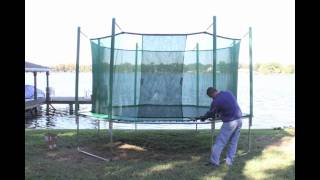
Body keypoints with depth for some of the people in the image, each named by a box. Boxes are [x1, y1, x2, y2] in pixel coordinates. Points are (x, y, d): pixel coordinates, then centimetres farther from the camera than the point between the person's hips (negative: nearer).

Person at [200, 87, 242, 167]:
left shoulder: (216, 101, -15)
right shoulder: (228, 93, 6)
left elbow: (211, 113, 0)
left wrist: (203, 118, 18)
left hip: (229, 123, -7)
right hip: (239, 120, 7)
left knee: (220, 142, 2)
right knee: (233, 142, 14)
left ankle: (214, 161, 5)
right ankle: (229, 160, 17)